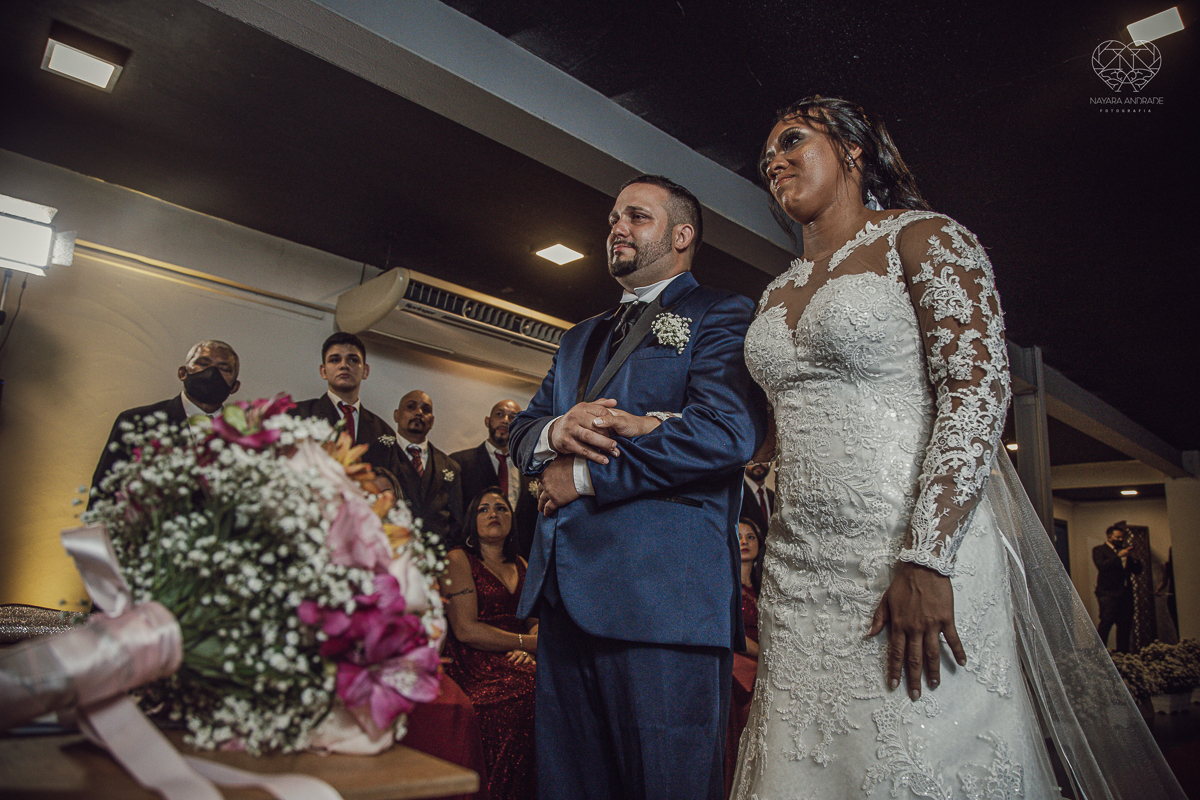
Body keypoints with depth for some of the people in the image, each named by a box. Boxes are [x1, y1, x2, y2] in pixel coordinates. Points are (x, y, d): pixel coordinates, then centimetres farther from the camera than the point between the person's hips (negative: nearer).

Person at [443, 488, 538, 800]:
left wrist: (528, 651, -7)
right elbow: (465, 629, -7)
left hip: (518, 663, 6)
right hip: (477, 667, -5)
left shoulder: (520, 564, 23)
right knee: (523, 693, -34)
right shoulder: (458, 559, 3)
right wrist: (526, 641, -7)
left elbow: (536, 621, 16)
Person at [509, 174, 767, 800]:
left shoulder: (723, 316, 1)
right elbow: (521, 430, 19)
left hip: (662, 599, -7)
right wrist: (556, 431, -7)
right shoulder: (581, 338, 24)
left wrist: (583, 474, -9)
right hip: (563, 590, 7)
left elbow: (728, 431, -16)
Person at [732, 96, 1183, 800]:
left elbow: (978, 387, -13)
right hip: (798, 570, 6)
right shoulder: (778, 293, 18)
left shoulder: (922, 238, -1)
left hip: (920, 557, -6)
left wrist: (925, 560, -22)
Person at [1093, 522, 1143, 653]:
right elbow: (1101, 565, -14)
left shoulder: (1124, 551, 22)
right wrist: (1118, 556, -16)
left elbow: (1137, 571, 18)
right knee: (1106, 621, -15)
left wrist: (1133, 557, 1)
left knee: (1125, 624, 3)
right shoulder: (1099, 550, 4)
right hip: (1108, 592, -6)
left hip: (1125, 592, 6)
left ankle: (1122, 652, 11)